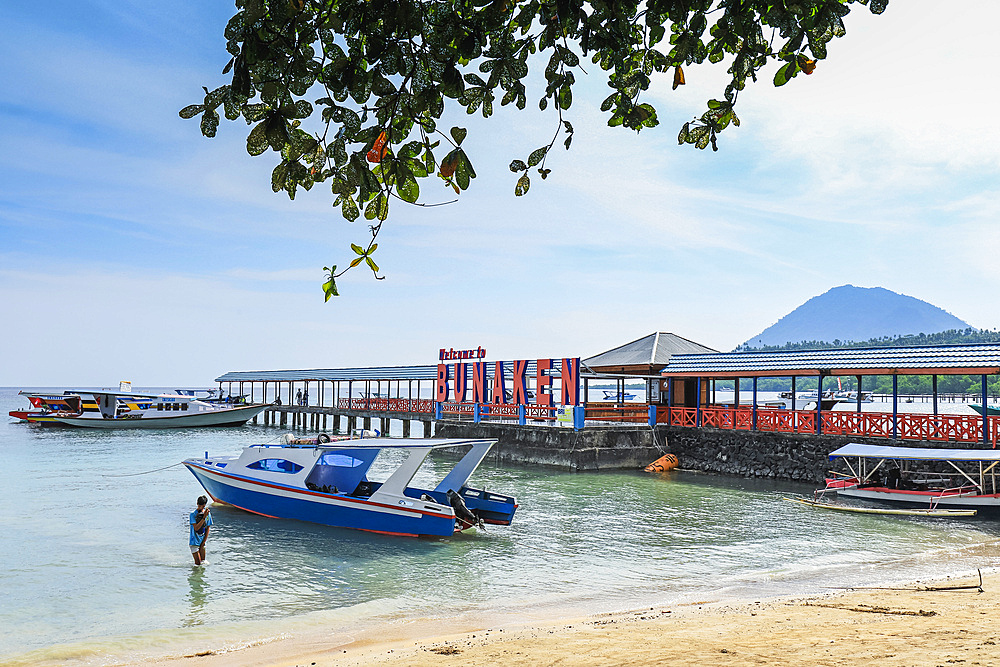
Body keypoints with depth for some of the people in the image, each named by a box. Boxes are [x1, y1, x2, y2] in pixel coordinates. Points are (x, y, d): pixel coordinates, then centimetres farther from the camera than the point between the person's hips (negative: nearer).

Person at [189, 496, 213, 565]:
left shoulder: (208, 514, 0)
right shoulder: (193, 514, -12)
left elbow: (207, 529, 3)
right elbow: (196, 528, -22)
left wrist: (203, 543, -2)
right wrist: (204, 517, -28)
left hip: (202, 541, 4)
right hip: (194, 542, -4)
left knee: (203, 562, 9)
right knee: (198, 563, -5)